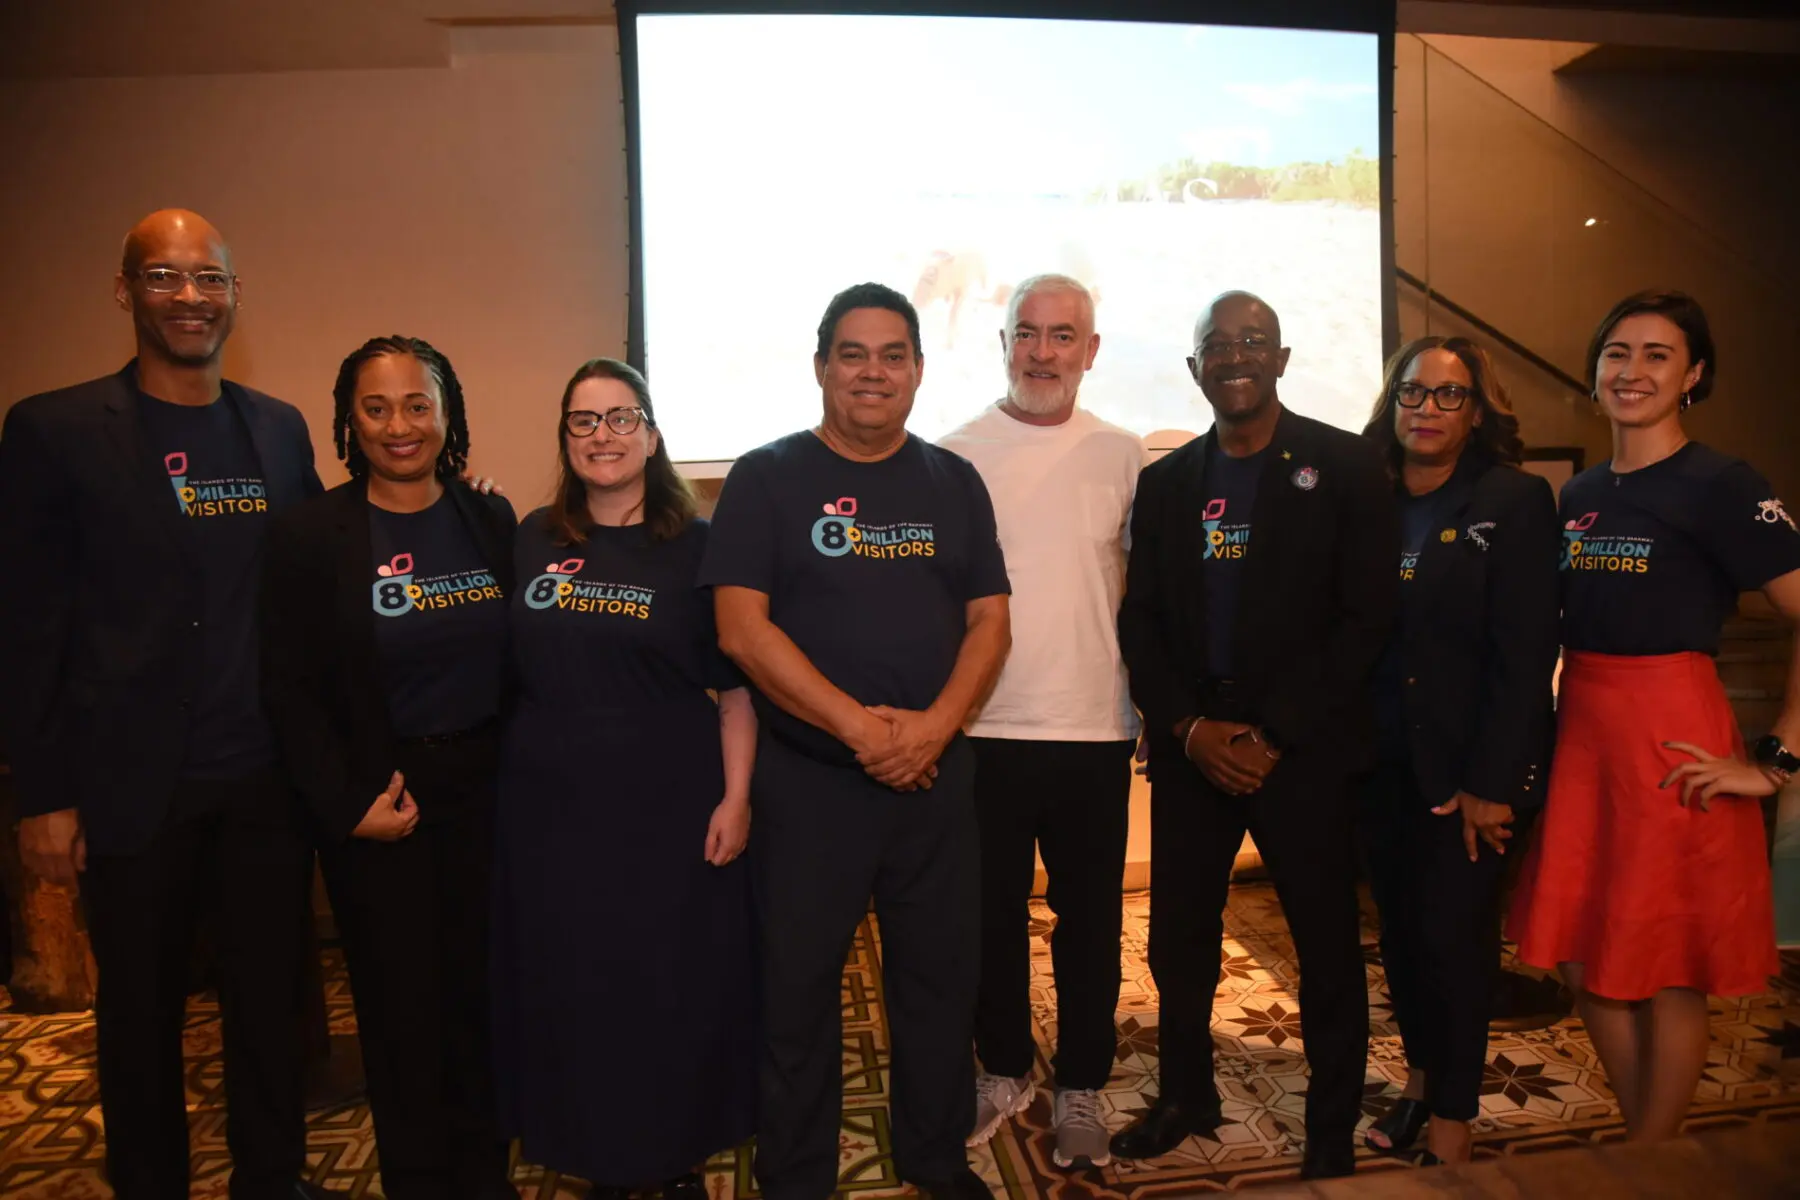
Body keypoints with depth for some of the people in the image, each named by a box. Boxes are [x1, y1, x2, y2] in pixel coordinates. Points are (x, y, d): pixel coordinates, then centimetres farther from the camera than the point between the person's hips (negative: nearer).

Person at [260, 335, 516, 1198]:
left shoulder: (490, 520, 2)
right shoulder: (309, 535, -7)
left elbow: (521, 655, 6)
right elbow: (290, 690, -6)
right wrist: (350, 803, -12)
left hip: (485, 787, 3)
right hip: (379, 799, -2)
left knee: (481, 987, 12)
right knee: (402, 1001, 9)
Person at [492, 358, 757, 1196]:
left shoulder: (697, 547, -4)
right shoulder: (531, 542, 5)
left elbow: (736, 686, -5)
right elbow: (507, 669, 15)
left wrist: (735, 797, -9)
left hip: (671, 805, -2)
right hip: (552, 805, 3)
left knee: (676, 987, 8)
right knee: (570, 989, 12)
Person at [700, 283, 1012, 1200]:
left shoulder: (953, 482, 7)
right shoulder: (767, 477, -3)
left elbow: (988, 619, 3)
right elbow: (741, 627, -12)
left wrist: (934, 724, -14)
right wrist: (856, 724, -18)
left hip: (935, 772, 3)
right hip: (806, 775, -3)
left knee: (941, 971, 14)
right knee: (798, 982, 9)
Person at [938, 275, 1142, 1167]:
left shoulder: (1123, 457, 3)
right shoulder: (955, 454, -1)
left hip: (1095, 730, 1)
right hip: (984, 729, 0)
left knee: (1089, 916, 12)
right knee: (993, 912, 14)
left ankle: (1080, 1086, 30)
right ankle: (1004, 1068, 35)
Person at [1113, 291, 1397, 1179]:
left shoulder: (1344, 464, -2)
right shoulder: (1165, 481, 9)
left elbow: (1367, 616, -8)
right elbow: (1140, 619, 6)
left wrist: (1273, 735, -13)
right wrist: (1188, 727, -8)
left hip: (1303, 749, -3)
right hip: (1189, 747, 3)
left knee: (1328, 946, 9)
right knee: (1178, 939, 11)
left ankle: (1332, 1127, 28)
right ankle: (1185, 1095, 33)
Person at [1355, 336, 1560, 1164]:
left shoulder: (1515, 502, -7)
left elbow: (1525, 655, -11)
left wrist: (1491, 782, -15)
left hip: (1467, 767, -4)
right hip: (1383, 762, 4)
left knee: (1453, 934, 2)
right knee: (1398, 928, 13)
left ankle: (1451, 1126, 19)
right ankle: (1420, 1079, 35)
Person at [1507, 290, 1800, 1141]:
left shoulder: (1720, 487, -9)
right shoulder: (1578, 495, 10)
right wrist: (1542, 738, 8)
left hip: (1671, 747, -6)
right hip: (1581, 741, 7)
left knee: (1666, 974, 7)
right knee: (1584, 961, 14)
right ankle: (1649, 1146, 35)